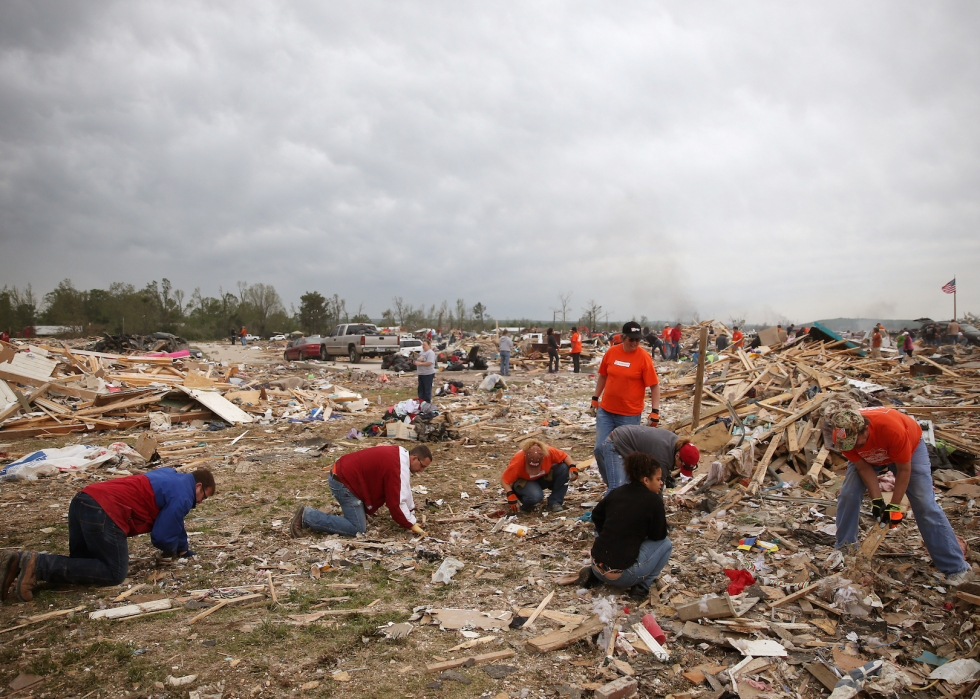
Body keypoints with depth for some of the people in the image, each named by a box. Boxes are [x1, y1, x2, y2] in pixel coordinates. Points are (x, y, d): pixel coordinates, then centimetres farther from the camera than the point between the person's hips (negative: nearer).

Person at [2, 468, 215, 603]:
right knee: (115, 573, -4)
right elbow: (161, 537, -6)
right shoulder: (183, 497, -3)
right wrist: (175, 551, 15)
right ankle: (39, 566, -13)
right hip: (103, 512, -10)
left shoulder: (170, 476, 26)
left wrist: (183, 549, 40)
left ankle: (18, 562, 3)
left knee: (82, 564, 22)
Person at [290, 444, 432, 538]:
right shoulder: (398, 469, -22)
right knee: (358, 529, -8)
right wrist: (411, 525, -9)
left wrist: (411, 515, 18)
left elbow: (405, 491, 18)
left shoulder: (400, 454, 8)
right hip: (343, 482, -10)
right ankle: (306, 516, -8)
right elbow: (395, 503, -20)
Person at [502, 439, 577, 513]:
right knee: (535, 496, -40)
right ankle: (525, 506, -3)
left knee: (564, 468, -24)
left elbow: (565, 457, -12)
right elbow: (504, 480, -23)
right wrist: (510, 495, -35)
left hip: (543, 478, 4)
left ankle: (554, 502, -12)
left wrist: (573, 467, -29)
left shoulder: (549, 452, -29)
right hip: (524, 482, -4)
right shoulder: (517, 462, -34)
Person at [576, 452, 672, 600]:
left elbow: (596, 516, 20)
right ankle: (642, 585, 3)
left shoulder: (617, 492, 8)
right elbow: (658, 536, 0)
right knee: (665, 544, 11)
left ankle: (593, 575, 18)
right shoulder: (654, 501, -9)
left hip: (597, 564, 6)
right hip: (622, 575, -6)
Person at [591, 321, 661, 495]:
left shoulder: (644, 357, -11)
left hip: (630, 415, -4)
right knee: (600, 449, 4)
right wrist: (595, 399, 14)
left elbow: (655, 386, -9)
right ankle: (611, 484, 25)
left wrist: (655, 412, -14)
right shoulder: (611, 352, 0)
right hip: (606, 411, 4)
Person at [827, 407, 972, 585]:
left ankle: (957, 568, -1)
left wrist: (894, 506, -23)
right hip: (868, 457, 3)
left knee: (925, 505, -9)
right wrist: (877, 500, -23)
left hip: (909, 449, -3)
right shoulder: (841, 435, -33)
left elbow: (904, 469, -28)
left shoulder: (892, 429, -45)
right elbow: (864, 468, -18)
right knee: (848, 496, -10)